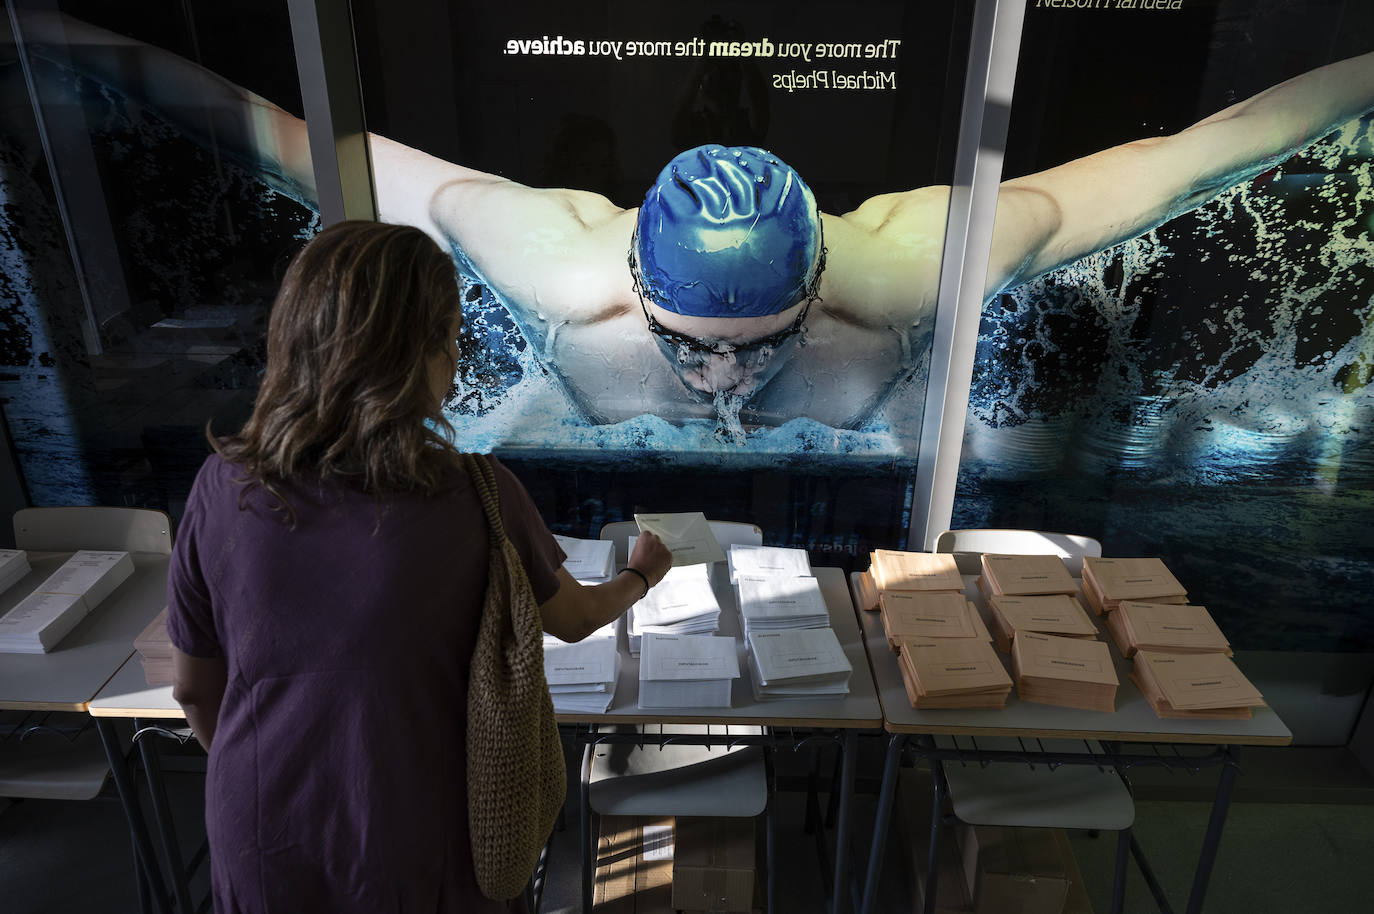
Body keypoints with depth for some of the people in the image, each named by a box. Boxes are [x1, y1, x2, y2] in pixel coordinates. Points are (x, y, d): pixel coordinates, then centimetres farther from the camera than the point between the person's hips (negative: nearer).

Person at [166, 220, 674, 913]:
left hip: (256, 845, 2)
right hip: (409, 850, -2)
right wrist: (642, 575, 17)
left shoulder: (225, 486, -16)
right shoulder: (478, 497, -22)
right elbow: (573, 619, -4)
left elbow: (194, 688, -3)